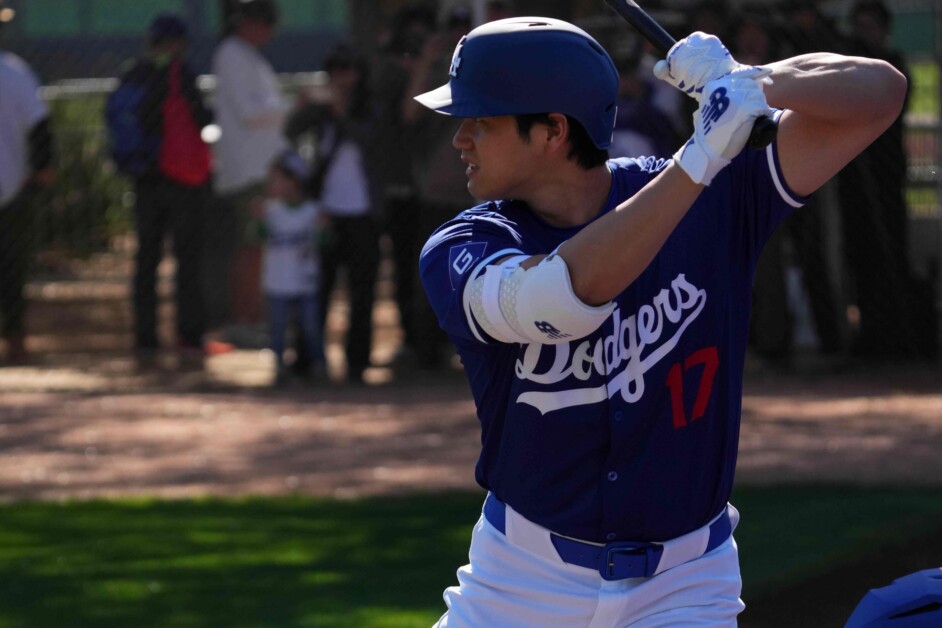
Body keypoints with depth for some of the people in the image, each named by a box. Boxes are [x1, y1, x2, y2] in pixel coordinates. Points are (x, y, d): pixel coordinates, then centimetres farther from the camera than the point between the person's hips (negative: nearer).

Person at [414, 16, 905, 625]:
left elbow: (879, 91, -13)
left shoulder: (715, 203, -9)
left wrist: (749, 82, -30)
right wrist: (702, 158, -37)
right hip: (523, 577, 1)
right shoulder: (460, 250, -12)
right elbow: (555, 301, -34)